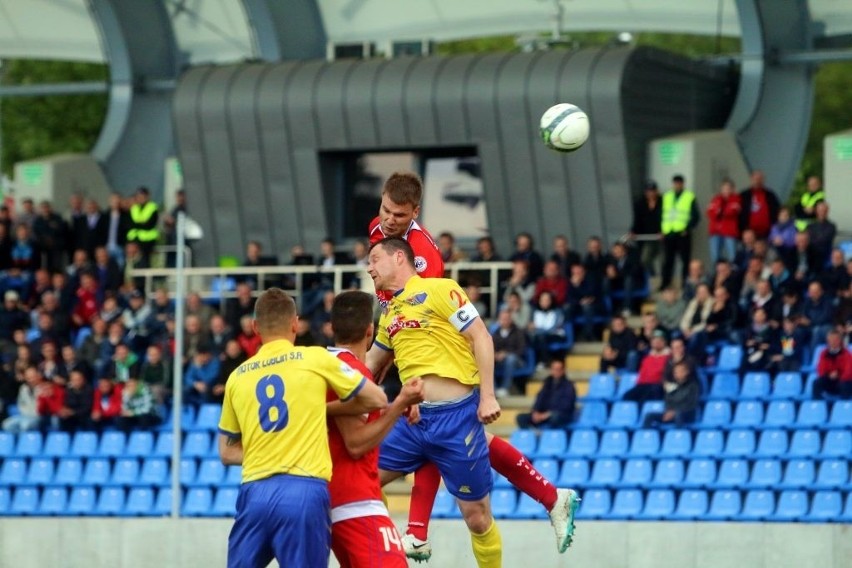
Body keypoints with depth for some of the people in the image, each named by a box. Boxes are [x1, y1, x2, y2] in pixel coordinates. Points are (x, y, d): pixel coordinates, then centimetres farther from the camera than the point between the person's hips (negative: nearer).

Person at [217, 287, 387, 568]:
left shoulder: (237, 377, 14)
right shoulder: (315, 359, 3)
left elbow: (227, 453, 21)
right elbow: (377, 399, 14)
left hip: (254, 491, 3)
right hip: (304, 490, -3)